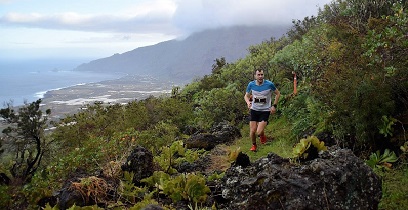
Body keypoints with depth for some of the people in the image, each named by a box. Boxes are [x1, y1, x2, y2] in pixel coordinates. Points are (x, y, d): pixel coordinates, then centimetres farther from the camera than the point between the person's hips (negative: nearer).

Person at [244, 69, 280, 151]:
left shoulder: (269, 84, -14)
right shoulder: (251, 84, -7)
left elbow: (278, 93, 3)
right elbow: (246, 96, 8)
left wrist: (274, 105, -5)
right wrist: (248, 102, -15)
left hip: (265, 111, -2)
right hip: (254, 110, 2)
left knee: (259, 132, -14)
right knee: (252, 131, 1)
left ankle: (262, 134, 25)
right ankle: (254, 145, 33)